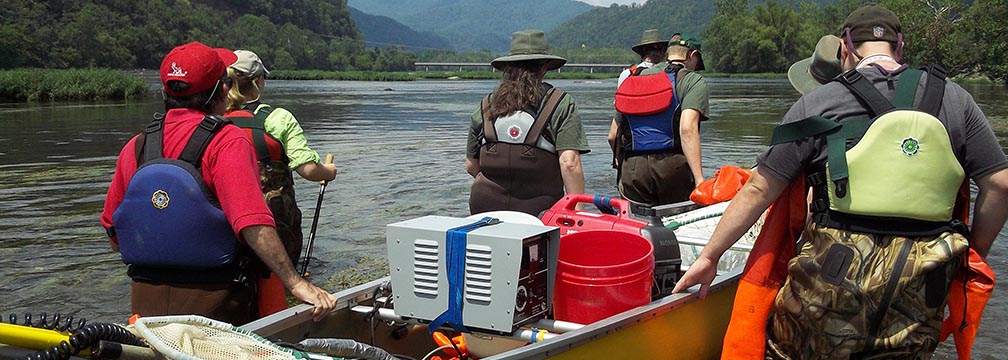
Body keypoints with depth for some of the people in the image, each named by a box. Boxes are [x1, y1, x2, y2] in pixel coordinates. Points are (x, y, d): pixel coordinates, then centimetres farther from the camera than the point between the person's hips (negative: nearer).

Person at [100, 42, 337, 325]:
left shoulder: (136, 146, 1)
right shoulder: (228, 141, -14)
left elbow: (112, 231, 9)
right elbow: (253, 224, -26)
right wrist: (296, 283, -25)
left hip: (145, 302, 5)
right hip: (212, 302, -4)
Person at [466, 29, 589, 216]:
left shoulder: (485, 106, 9)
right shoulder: (561, 104, -1)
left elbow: (471, 165, 15)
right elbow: (569, 163, -11)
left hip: (485, 210, 3)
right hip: (540, 212, -3)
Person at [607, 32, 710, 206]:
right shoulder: (694, 81, 5)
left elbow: (612, 135, 17)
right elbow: (687, 129, -13)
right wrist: (700, 180, -18)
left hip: (632, 171, 4)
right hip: (672, 167, -4)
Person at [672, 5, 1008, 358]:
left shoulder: (818, 103, 1)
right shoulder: (955, 99, 8)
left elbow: (759, 189, -1)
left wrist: (710, 256, 6)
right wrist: (974, 256, 19)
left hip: (836, 274, -2)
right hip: (921, 287, 3)